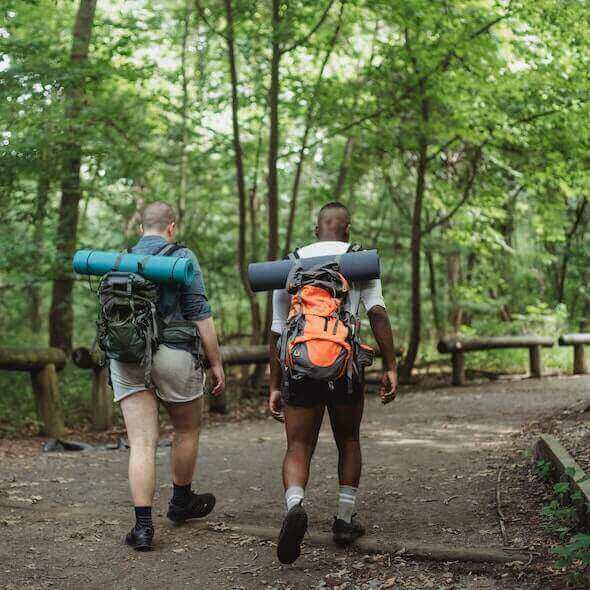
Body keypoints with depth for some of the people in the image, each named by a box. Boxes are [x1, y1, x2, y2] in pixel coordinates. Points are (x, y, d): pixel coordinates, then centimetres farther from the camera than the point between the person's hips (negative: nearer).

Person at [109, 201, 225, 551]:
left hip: (126, 358, 4)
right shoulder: (181, 257, -2)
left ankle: (143, 526, -6)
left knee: (142, 443, 2)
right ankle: (182, 501, 36)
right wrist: (216, 363, -2)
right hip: (174, 354, -3)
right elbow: (200, 314, -7)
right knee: (188, 430, 20)